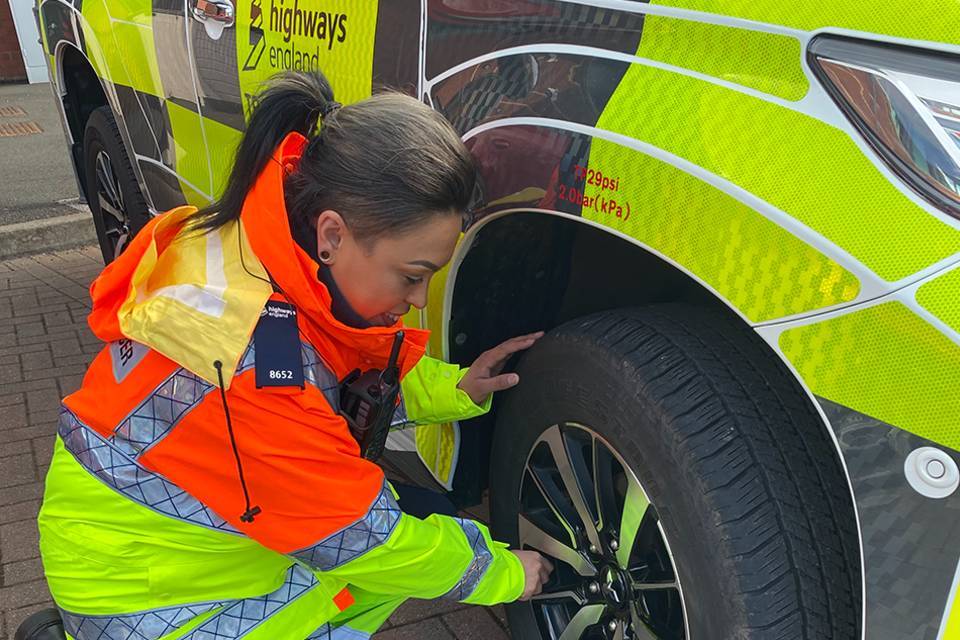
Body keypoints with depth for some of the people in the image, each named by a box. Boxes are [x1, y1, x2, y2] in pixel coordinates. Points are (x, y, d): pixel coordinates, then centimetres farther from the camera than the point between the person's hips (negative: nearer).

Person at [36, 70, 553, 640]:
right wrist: (504, 573, -11)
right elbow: (369, 542, -25)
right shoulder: (249, 369, -36)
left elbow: (365, 363, 4)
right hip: (135, 588, -6)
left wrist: (455, 387, -12)